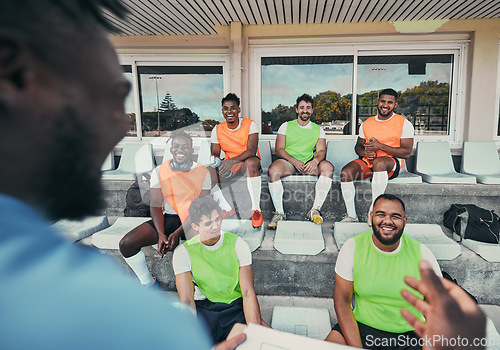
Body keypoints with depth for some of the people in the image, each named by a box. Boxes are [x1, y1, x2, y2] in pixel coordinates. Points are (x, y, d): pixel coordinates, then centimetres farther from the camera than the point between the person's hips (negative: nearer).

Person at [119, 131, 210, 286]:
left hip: (194, 221, -2)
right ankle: (147, 282, 12)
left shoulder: (202, 172, -4)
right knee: (126, 244, -15)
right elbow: (156, 205, -2)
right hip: (167, 218, 2)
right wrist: (161, 234, -19)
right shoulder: (159, 172, 1)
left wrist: (177, 233, -21)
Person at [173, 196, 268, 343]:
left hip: (236, 307, 1)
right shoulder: (183, 252, -10)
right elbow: (186, 301, -14)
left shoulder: (237, 244, -9)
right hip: (203, 308, 0)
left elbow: (248, 293, -13)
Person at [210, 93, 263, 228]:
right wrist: (218, 163, -22)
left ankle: (256, 209, -32)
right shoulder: (217, 129, 2)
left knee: (251, 163, -41)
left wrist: (231, 161, -38)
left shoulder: (250, 124, -9)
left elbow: (251, 151, -22)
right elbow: (215, 154, 4)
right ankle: (227, 208, -10)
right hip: (229, 163, 4)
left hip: (249, 161, -4)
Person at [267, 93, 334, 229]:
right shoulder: (286, 126, 14)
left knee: (328, 167, -29)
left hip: (309, 163, 2)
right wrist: (294, 160, -15)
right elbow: (279, 149, 3)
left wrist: (315, 160, -20)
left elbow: (321, 150, 5)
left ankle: (315, 210, -25)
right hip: (288, 162, -1)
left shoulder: (318, 129, 18)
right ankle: (279, 212, -21)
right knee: (273, 170, -34)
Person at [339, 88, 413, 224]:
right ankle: (351, 215, -18)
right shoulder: (366, 124, 14)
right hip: (367, 162, 4)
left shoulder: (404, 123, 2)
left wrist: (381, 146, -16)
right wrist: (364, 152, -6)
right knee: (346, 172, -26)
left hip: (392, 163, -4)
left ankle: (374, 208, -31)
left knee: (379, 162, -40)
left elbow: (407, 152, -6)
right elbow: (358, 145, 21)